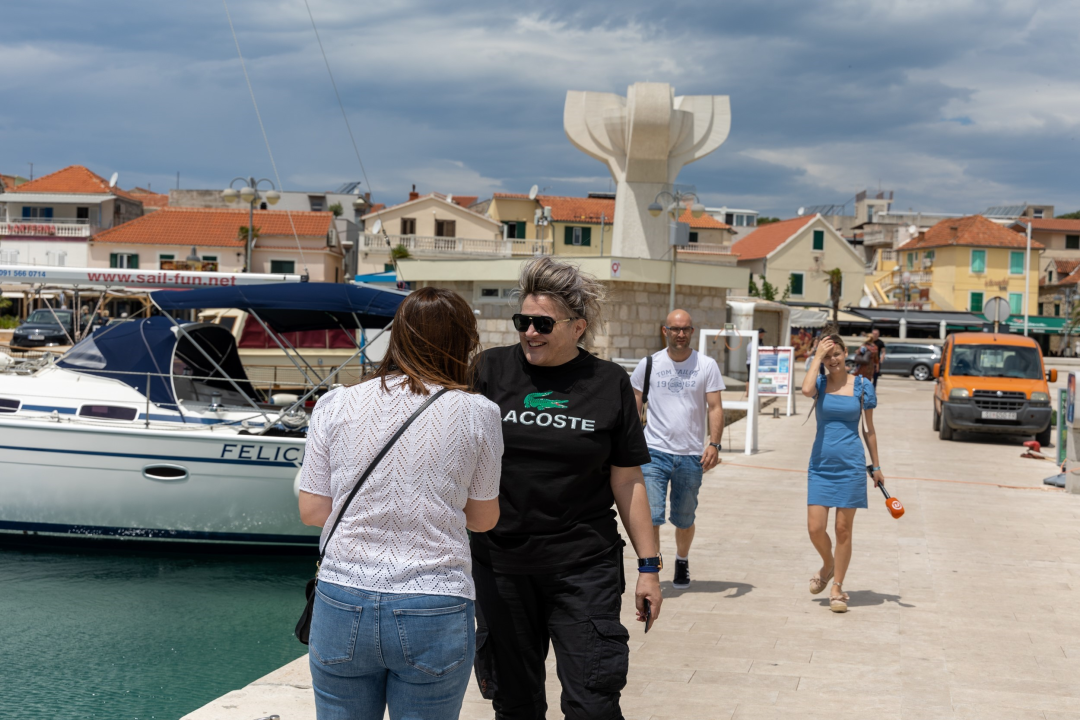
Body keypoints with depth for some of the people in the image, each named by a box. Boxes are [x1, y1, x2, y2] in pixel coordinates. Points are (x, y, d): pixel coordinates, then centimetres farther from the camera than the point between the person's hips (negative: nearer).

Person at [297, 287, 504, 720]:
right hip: (434, 613, -1)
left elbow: (313, 512, 4)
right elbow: (483, 519, 7)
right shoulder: (476, 414, -3)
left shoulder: (335, 405, 0)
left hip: (344, 603, 2)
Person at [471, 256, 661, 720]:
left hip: (583, 566, -1)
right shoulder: (491, 370, 1)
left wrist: (649, 565, 4)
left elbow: (627, 481, 5)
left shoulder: (609, 384, 2)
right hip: (501, 565, 1)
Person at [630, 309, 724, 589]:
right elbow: (634, 406, 9)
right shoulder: (649, 364, 2)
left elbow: (715, 408, -1)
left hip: (691, 456, 1)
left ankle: (682, 561, 40)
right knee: (651, 517, -13)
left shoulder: (707, 366, 1)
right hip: (654, 452, -1)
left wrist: (714, 444, -14)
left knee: (684, 520, 13)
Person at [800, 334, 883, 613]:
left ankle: (837, 588, 14)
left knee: (843, 529, 2)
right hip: (820, 464, 1)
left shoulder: (862, 385, 2)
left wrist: (876, 466, 11)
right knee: (815, 528, -4)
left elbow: (869, 429, 10)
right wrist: (817, 357, -15)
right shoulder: (820, 383, 2)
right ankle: (828, 565, 27)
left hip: (851, 465, -1)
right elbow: (806, 390, -25)